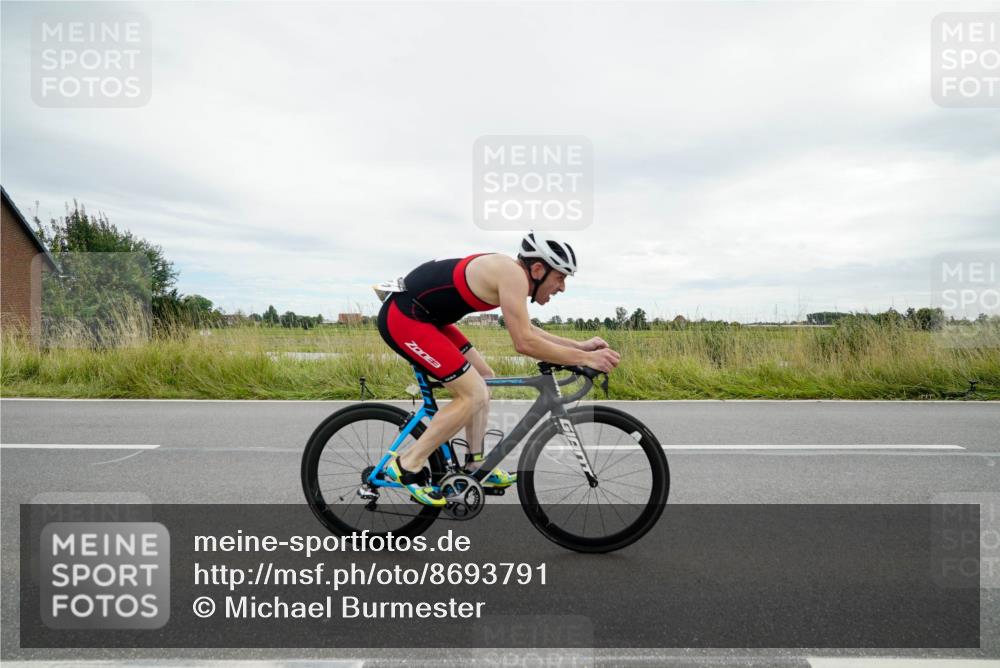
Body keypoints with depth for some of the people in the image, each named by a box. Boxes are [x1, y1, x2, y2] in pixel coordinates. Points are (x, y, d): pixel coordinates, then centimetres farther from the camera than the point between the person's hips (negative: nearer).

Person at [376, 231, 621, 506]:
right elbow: (524, 343, -24)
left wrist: (579, 346, 16)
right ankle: (407, 466, -2)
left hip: (422, 315, 11)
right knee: (473, 394, -12)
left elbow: (527, 330, 20)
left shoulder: (506, 272, 11)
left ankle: (476, 466, 19)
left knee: (483, 378, 13)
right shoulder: (513, 275, -19)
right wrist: (585, 358, -17)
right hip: (403, 317, -11)